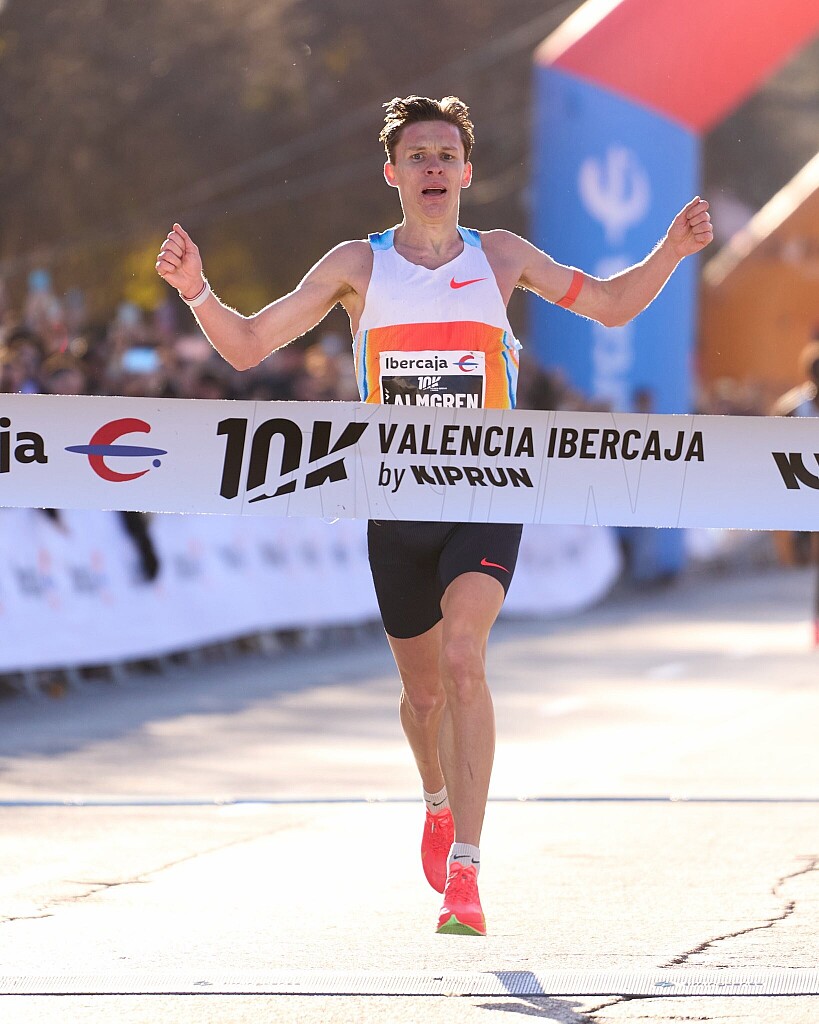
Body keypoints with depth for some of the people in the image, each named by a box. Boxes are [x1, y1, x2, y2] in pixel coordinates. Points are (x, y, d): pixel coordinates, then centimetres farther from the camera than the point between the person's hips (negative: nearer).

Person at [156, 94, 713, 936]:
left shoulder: (498, 256, 5)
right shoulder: (357, 265, 4)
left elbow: (610, 305, 15)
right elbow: (248, 344, 3)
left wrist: (671, 252, -3)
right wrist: (197, 293, -15)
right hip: (397, 508, 2)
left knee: (463, 658, -23)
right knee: (423, 690, 12)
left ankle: (463, 872, -26)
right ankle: (439, 805, 47)